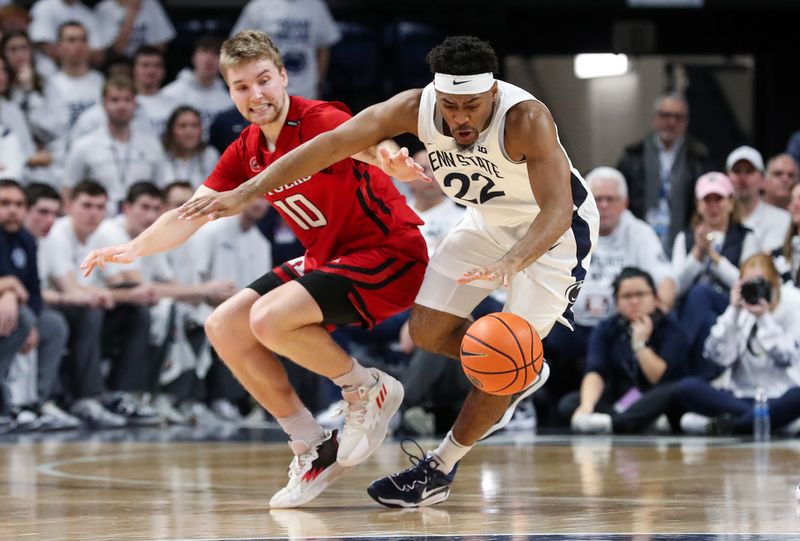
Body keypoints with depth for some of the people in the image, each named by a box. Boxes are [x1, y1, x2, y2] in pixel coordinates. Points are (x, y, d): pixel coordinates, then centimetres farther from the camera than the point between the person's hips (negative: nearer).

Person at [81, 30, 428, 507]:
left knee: (270, 320, -28)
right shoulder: (245, 153, 4)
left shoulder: (320, 121, -20)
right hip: (326, 259, 9)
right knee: (224, 328, 1)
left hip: (390, 254, -9)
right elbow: (190, 215, 5)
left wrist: (388, 159, -67)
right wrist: (135, 248, -13)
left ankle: (368, 390, -3)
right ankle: (313, 450, 8)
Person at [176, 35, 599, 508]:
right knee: (428, 330, 4)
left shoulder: (526, 120, -38)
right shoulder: (416, 108, -24)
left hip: (555, 227, -6)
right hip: (488, 220, 6)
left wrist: (511, 262, -64)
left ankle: (439, 471, 3)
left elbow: (557, 209, -46)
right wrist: (244, 194, -24)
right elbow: (331, 145, -21)